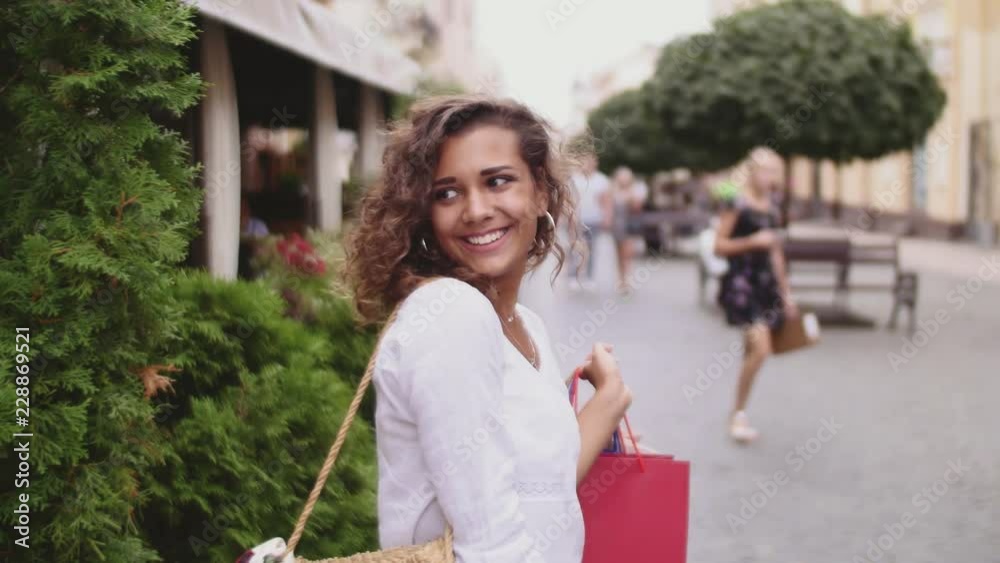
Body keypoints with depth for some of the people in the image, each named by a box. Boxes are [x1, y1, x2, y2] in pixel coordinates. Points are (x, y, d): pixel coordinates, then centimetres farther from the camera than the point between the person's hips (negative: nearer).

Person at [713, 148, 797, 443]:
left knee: (753, 352, 10)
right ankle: (738, 413, -2)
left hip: (766, 283, 7)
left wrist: (785, 293, 22)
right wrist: (752, 241, -20)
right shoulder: (737, 206, -8)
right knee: (761, 348, -18)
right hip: (741, 282, -7)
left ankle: (739, 414, 24)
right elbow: (719, 245, -9)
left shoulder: (772, 209, 13)